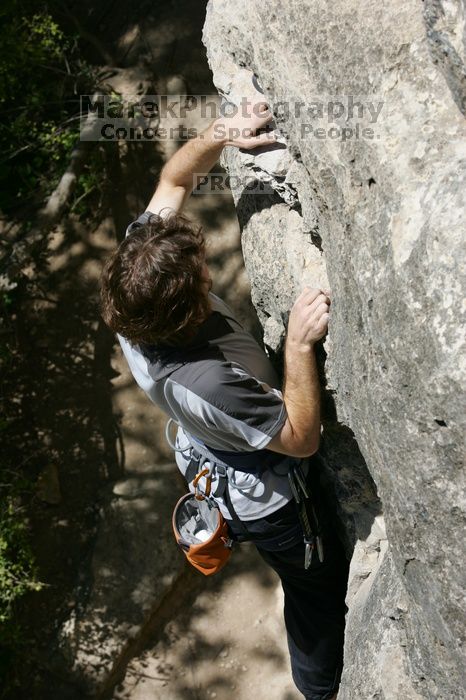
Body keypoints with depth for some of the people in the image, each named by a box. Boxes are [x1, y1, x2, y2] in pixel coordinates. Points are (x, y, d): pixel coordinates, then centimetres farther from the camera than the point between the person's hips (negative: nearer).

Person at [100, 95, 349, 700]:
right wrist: (299, 343, -40)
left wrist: (217, 137, -27)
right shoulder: (205, 383, -46)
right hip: (269, 499, -8)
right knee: (322, 592, 21)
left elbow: (173, 181, -10)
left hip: (216, 464, 8)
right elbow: (302, 439, -32)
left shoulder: (137, 280, -25)